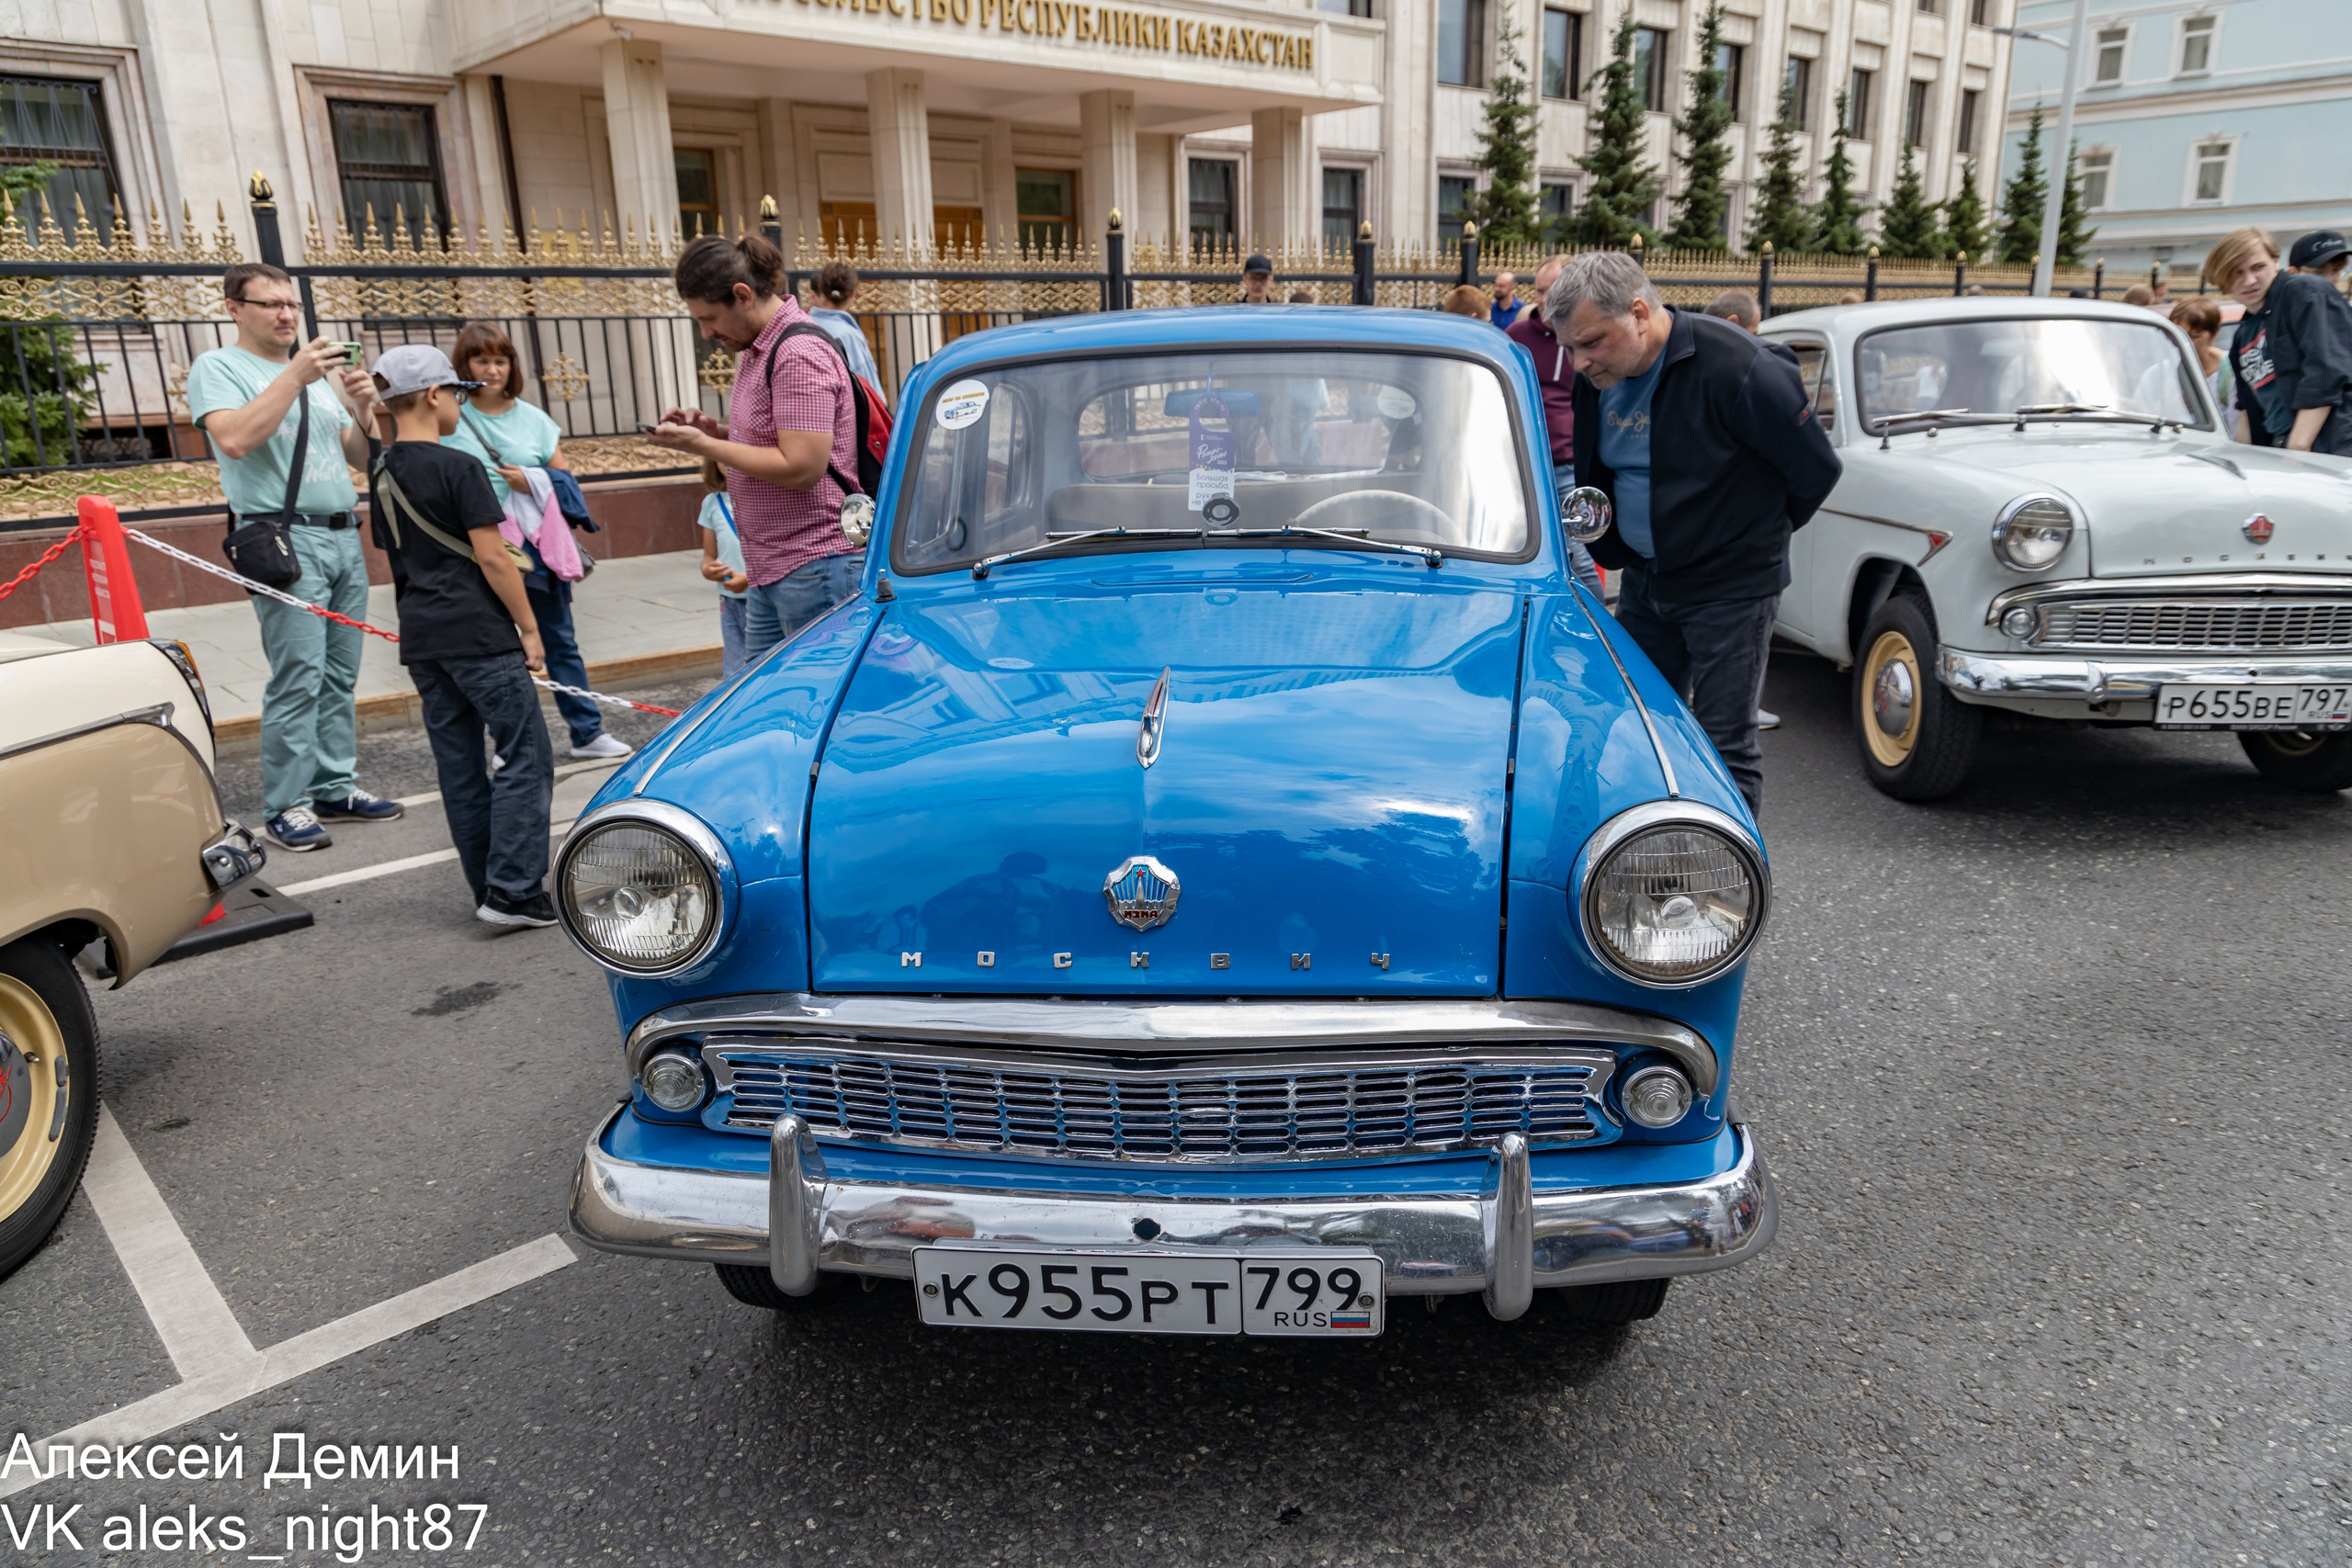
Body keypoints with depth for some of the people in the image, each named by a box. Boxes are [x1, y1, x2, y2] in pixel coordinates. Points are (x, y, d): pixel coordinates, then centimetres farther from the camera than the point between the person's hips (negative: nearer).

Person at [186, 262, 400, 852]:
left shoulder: (317, 374, 21)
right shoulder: (218, 367, 2)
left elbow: (359, 457, 21)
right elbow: (235, 439, -16)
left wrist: (364, 410, 2)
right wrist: (293, 375, -15)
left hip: (344, 535, 7)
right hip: (285, 539, -7)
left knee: (340, 676, 7)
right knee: (298, 679, -11)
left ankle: (335, 788, 14)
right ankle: (285, 808, -5)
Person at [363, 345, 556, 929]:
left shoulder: (380, 473, 12)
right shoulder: (459, 467, -10)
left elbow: (392, 554, 19)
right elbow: (492, 558, -12)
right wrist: (529, 629, -7)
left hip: (422, 638, 8)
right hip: (479, 634, -8)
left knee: (459, 765, 10)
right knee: (525, 755, -4)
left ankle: (490, 889, 15)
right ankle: (514, 891, -10)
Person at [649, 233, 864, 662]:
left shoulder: (799, 353, -15)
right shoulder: (754, 350, 17)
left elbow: (801, 467, -22)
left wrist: (704, 446, -14)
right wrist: (713, 430, 8)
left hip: (815, 568, -10)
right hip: (770, 571, 10)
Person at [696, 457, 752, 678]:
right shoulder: (713, 502, 9)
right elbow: (708, 557, 16)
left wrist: (750, 578, -19)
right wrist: (709, 569, -8)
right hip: (731, 603, 5)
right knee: (734, 678, 7)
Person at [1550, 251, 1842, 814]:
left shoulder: (1736, 368, -21)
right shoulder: (1600, 376, 0)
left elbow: (1815, 468, -11)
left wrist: (1754, 532, 3)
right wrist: (1614, 548, 12)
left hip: (1730, 588, -7)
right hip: (1642, 582, 7)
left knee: (1725, 747, -3)